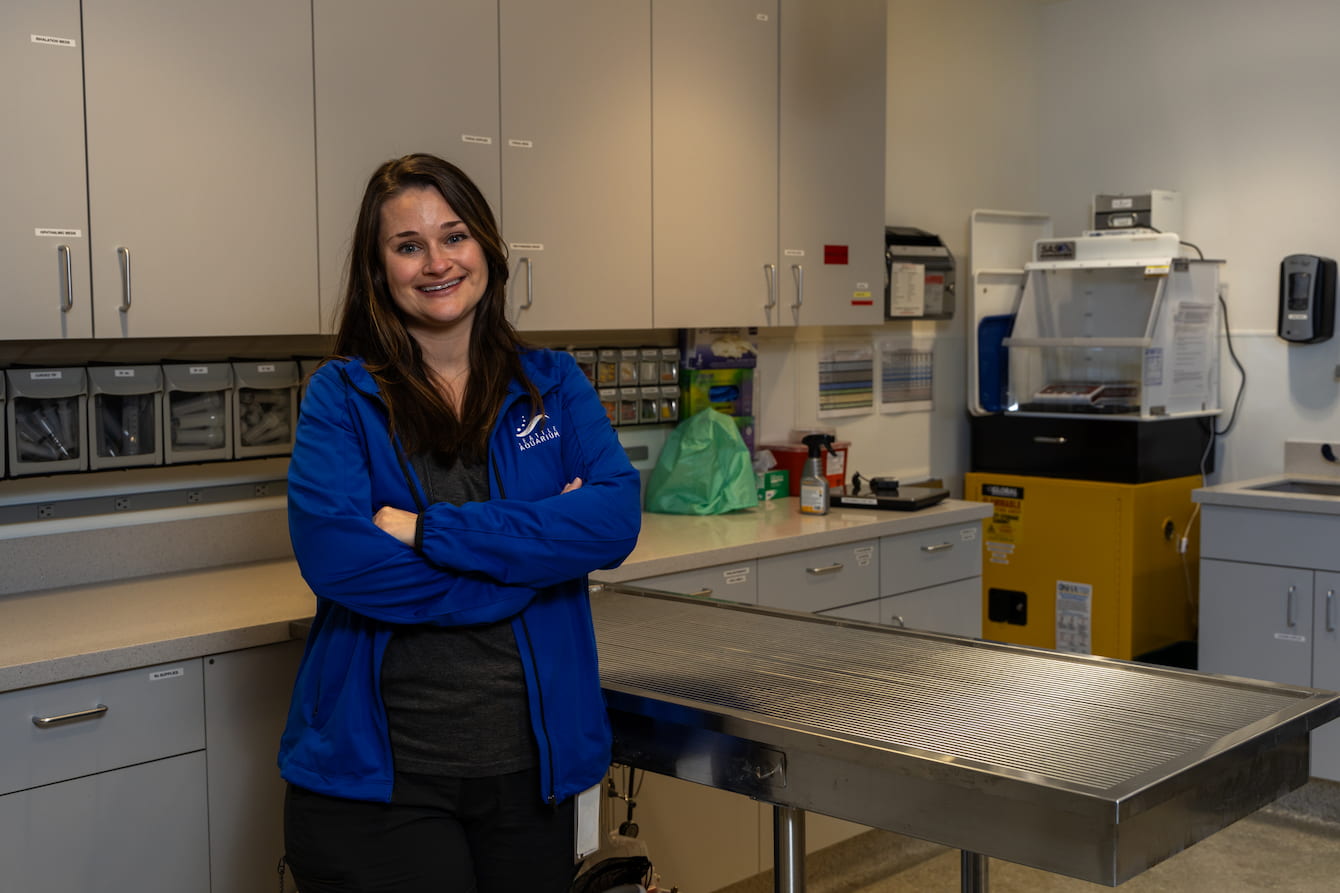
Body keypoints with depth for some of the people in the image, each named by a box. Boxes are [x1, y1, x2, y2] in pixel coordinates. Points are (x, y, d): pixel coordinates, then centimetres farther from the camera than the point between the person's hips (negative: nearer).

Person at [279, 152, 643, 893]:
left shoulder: (552, 384, 5)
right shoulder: (341, 395, -2)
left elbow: (615, 519, -10)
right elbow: (333, 553, -17)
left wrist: (429, 530, -18)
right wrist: (532, 556, -14)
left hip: (530, 766, 3)